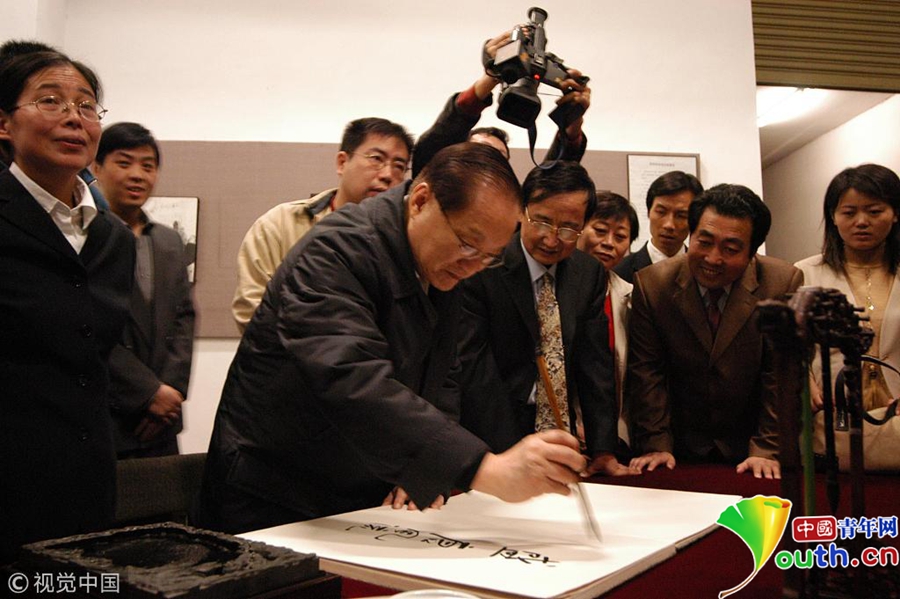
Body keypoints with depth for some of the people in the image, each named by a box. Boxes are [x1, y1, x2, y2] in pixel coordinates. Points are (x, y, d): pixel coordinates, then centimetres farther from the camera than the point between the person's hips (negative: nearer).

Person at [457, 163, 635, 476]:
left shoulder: (590, 274, 4)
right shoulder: (480, 268, -14)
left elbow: (594, 362, 4)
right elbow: (474, 365, -16)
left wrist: (603, 449, -2)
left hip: (562, 431, 4)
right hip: (493, 437, -4)